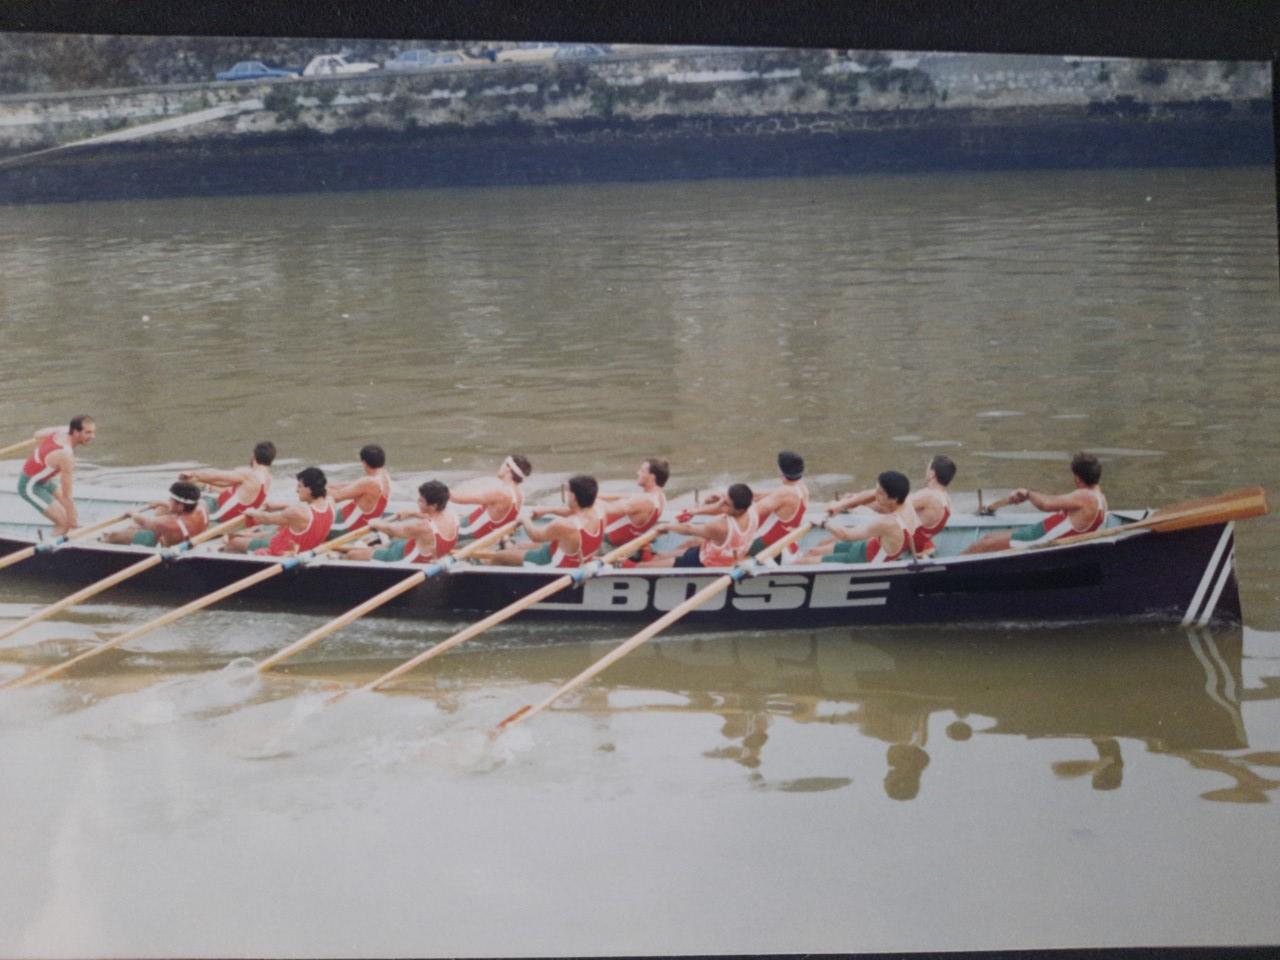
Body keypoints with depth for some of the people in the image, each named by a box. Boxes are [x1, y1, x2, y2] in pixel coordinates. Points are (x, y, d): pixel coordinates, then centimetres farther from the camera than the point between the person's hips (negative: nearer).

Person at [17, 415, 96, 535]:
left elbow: (37, 435, 12)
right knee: (64, 522, -13)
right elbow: (66, 495, -29)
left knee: (72, 509, 14)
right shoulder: (66, 455, -35)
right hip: (30, 487, -10)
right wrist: (73, 524, -22)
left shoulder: (60, 432, -11)